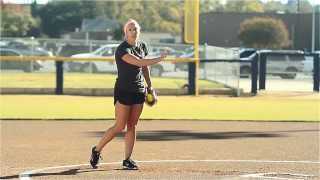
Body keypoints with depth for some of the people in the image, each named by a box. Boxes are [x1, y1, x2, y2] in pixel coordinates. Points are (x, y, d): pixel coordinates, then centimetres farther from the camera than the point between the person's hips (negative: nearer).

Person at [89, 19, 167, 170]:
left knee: (132, 126, 5)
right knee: (120, 126, -5)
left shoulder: (142, 46, 9)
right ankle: (96, 150, 11)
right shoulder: (122, 49, -16)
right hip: (123, 91, -6)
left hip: (139, 92, 6)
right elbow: (139, 62, -27)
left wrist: (149, 85, 19)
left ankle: (127, 160, 8)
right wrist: (159, 59, -24)